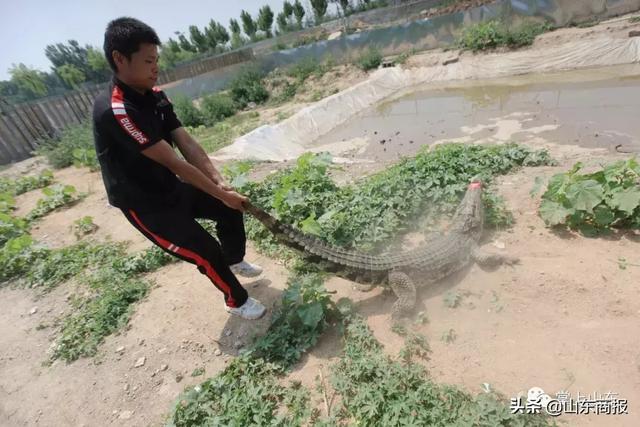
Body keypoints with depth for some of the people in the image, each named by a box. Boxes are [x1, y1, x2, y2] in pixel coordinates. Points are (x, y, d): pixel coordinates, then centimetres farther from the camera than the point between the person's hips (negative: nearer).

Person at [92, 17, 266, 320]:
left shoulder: (155, 97, -2)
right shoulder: (114, 111, -28)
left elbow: (187, 144, -9)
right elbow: (173, 162, -30)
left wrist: (219, 182, -21)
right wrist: (221, 194, -26)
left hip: (172, 188, 8)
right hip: (145, 204, -8)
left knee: (231, 207, 9)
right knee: (208, 252, -7)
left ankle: (235, 261, 35)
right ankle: (237, 301, 22)